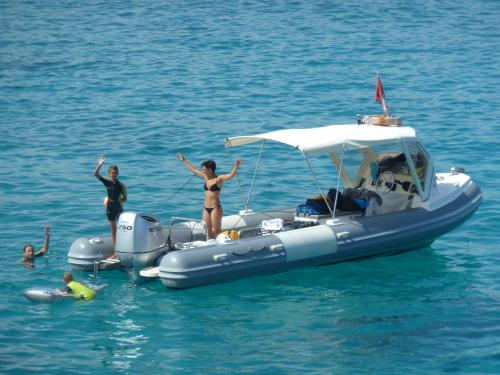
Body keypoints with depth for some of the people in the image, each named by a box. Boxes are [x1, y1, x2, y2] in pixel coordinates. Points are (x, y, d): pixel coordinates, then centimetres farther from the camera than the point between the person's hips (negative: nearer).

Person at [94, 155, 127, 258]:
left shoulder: (121, 185, -7)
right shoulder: (107, 183, 1)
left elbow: (125, 198, -1)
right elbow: (95, 174, -4)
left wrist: (119, 199, -15)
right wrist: (100, 164, -13)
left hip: (119, 209, -4)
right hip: (110, 209, 4)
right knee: (113, 230, 9)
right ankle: (115, 252, 14)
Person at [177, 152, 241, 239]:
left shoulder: (219, 179, -9)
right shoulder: (206, 177, 10)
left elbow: (231, 175, -24)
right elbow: (194, 169, 22)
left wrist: (236, 166, -40)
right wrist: (184, 160, 30)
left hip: (215, 208, -7)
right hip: (206, 208, 7)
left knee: (216, 231, -7)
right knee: (209, 231, 9)